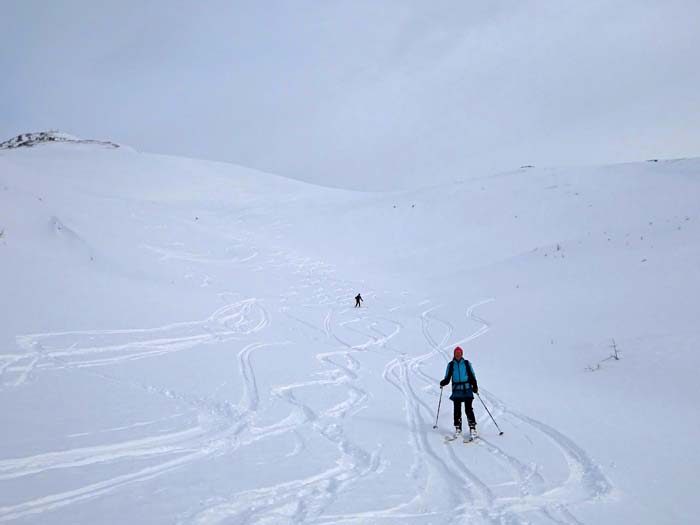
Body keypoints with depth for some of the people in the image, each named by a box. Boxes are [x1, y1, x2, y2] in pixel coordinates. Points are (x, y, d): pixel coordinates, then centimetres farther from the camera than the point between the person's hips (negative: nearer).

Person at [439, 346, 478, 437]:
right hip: (456, 389, 1)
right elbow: (447, 378, 9)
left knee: (468, 409, -7)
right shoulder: (451, 365, 7)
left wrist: (475, 386, -1)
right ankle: (458, 428, 9)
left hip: (467, 389, -1)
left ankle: (472, 427, -1)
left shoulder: (467, 363, 6)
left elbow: (472, 376, 9)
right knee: (457, 409, 0)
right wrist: (443, 383, -11)